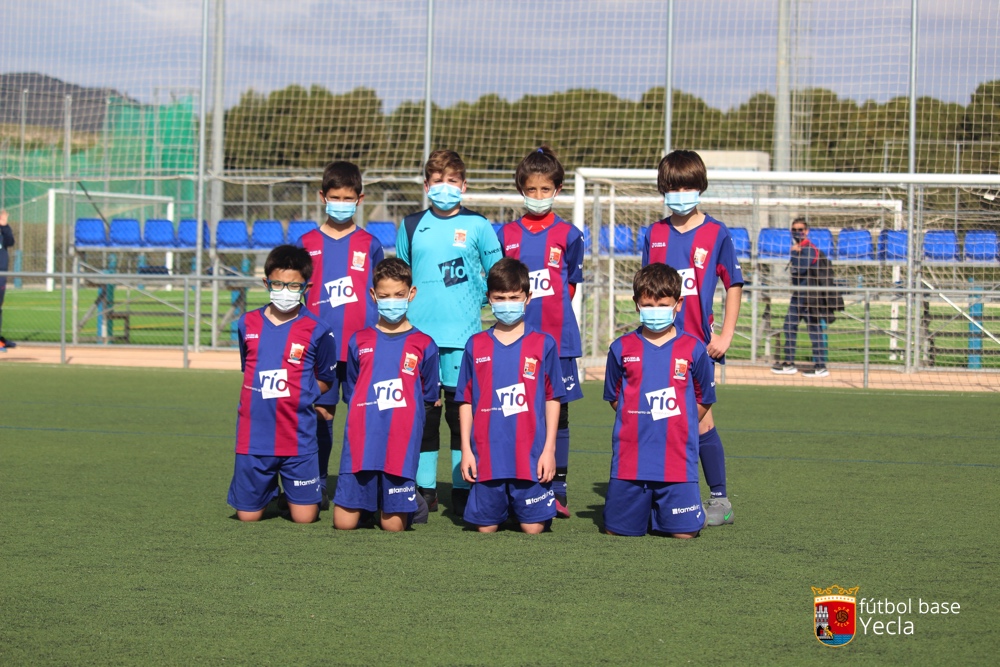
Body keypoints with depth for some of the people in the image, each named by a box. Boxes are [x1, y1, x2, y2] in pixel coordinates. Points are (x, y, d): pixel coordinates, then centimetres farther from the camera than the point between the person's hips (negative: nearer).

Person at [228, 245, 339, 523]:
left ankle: (292, 492, 32)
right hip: (254, 435, 2)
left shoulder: (316, 331, -5)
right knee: (247, 515, 6)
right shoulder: (248, 324, 5)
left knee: (303, 517, -1)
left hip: (298, 437, -2)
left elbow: (326, 380, 7)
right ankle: (270, 489, 38)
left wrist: (297, 396, -1)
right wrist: (263, 396, 11)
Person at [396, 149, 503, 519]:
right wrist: (403, 300, 9)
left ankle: (463, 490, 6)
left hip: (463, 332, -2)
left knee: (461, 408, 0)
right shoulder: (411, 226, 11)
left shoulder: (478, 226, 4)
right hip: (418, 332, 2)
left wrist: (475, 300, 2)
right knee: (421, 408, 4)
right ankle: (424, 488, 11)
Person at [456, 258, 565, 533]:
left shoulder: (543, 345, 2)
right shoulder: (476, 346, 6)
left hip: (530, 456, -1)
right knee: (485, 527, 5)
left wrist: (549, 449, -1)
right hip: (486, 457, 1)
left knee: (533, 527, 0)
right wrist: (466, 449, 3)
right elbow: (466, 401, 8)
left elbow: (552, 399, 4)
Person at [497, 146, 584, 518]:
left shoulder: (568, 236, 3)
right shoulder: (507, 235, 7)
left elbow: (571, 285, 10)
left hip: (557, 336, -1)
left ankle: (557, 490, 7)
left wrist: (551, 316, 7)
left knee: (557, 413, 2)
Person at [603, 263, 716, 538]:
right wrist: (639, 423, 9)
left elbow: (703, 401, 9)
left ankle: (661, 510, 27)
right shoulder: (622, 349, 5)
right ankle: (643, 506, 34)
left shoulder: (693, 350, 1)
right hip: (630, 460, 1)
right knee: (617, 530, 2)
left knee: (684, 532, -5)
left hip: (678, 461, -1)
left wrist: (675, 428, 6)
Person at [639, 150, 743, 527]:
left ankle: (719, 498, 5)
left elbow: (733, 285, 4)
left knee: (701, 421, -5)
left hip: (697, 342, -3)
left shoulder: (717, 234, -1)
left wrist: (725, 335, -3)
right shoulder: (653, 235, 8)